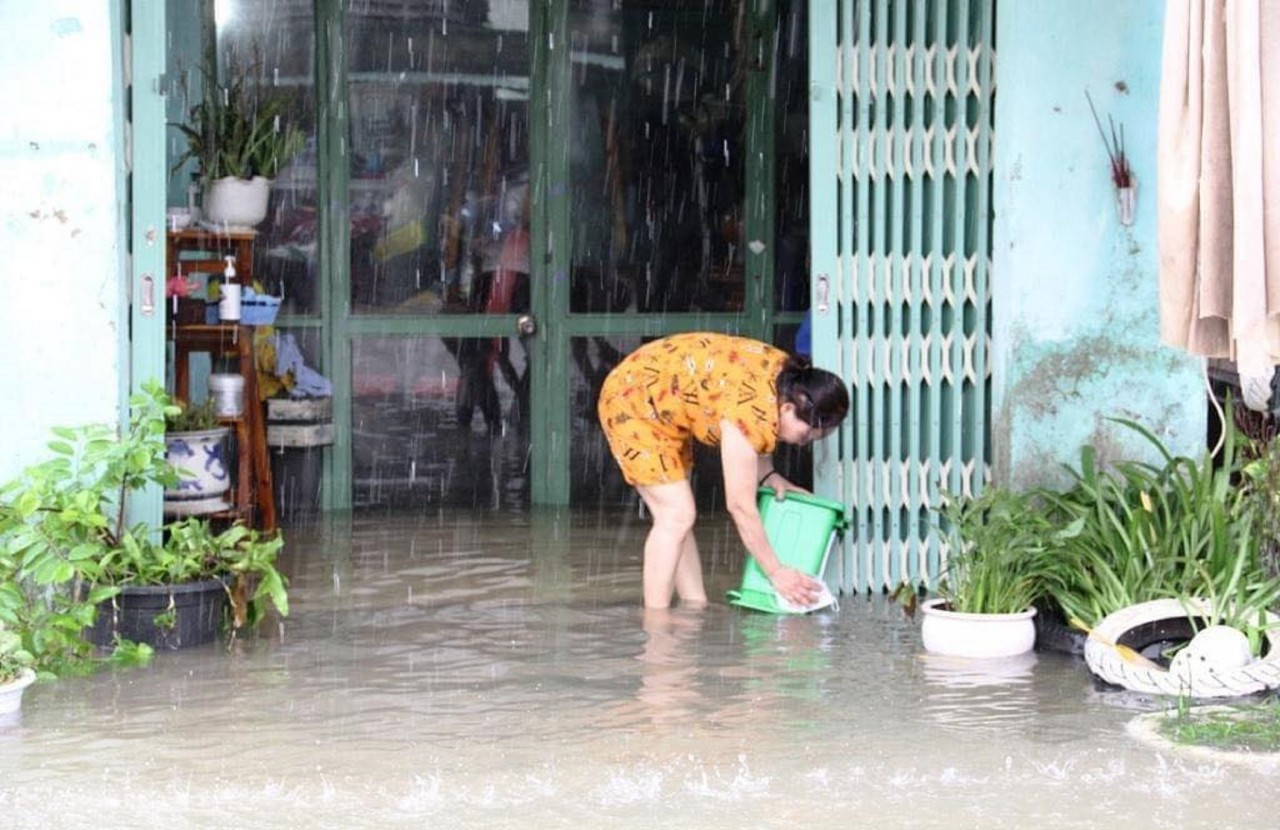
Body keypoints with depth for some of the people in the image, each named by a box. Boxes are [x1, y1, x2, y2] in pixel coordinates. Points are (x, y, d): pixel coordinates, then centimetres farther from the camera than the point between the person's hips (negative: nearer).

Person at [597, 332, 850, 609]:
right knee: (677, 516, -13)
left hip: (662, 403, 9)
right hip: (632, 400, -9)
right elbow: (740, 505, -28)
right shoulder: (751, 409, -34)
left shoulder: (788, 378, -9)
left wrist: (767, 474, -6)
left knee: (676, 517, 10)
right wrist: (776, 573, -21)